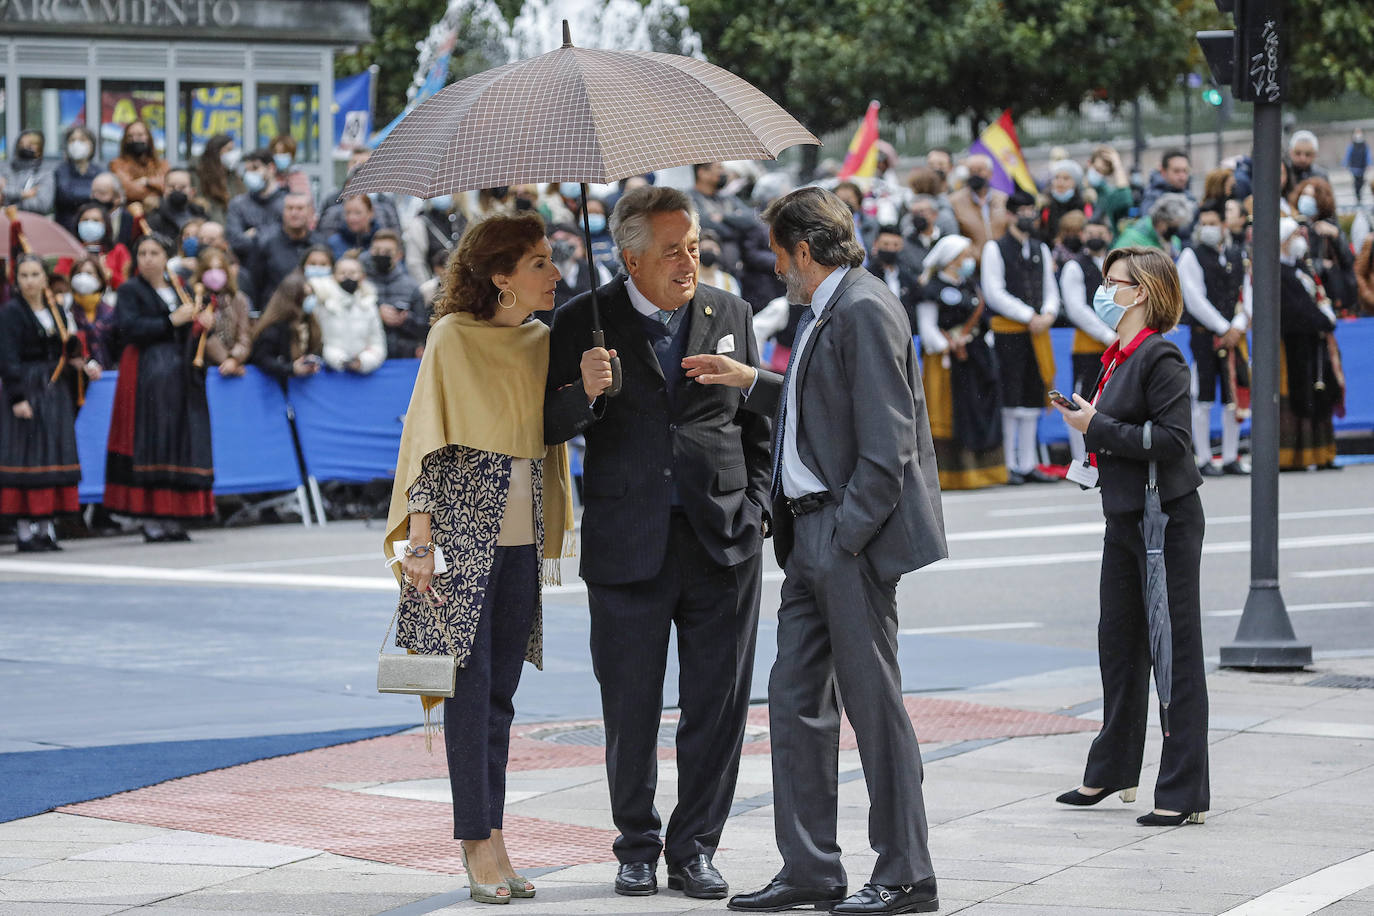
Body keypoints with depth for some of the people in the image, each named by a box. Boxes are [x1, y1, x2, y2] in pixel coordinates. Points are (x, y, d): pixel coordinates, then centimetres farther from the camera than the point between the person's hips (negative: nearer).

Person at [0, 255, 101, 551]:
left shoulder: (57, 312, 14)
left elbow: (66, 353, 18)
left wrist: (84, 364, -2)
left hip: (57, 394, 6)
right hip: (28, 392, -6)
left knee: (54, 457, 5)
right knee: (26, 457, -8)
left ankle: (47, 527, 9)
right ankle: (24, 530, -6)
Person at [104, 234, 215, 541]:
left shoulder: (178, 288, 19)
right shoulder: (130, 291, 2)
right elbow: (129, 328, -12)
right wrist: (170, 321, -14)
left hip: (181, 375, 6)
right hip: (147, 374, -6)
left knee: (182, 442, 0)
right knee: (151, 443, -8)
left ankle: (175, 519, 1)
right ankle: (151, 520, -8)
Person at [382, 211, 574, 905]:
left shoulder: (543, 343, 11)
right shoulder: (453, 336, -5)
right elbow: (428, 440, -7)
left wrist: (556, 533, 7)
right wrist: (420, 540, -12)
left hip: (522, 535, 5)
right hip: (463, 529, -5)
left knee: (500, 690, 5)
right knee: (471, 684, -6)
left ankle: (489, 836, 8)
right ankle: (478, 840, -3)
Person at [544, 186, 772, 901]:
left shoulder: (729, 314, 8)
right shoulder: (583, 323, -1)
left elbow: (756, 422, 15)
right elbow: (548, 427, -1)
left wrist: (753, 508, 5)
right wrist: (584, 393, -21)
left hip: (722, 539, 2)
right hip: (628, 542, -2)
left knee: (717, 702, 3)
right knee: (630, 706, 4)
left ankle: (694, 848, 14)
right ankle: (637, 848, 19)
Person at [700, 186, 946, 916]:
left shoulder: (865, 311, -15)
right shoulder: (827, 313, 16)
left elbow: (886, 443, -19)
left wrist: (845, 539, -19)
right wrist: (752, 383, 25)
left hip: (852, 537, -10)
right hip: (812, 537, 10)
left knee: (873, 704, -3)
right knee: (795, 699, 10)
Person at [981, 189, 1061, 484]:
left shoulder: (1041, 249, 15)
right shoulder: (995, 249, -3)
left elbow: (1050, 288, 17)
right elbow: (994, 293, -9)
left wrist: (1048, 314, -5)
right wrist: (1029, 317, -12)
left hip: (1037, 330, 5)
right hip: (1008, 330, -5)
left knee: (1031, 401, 6)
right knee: (1009, 401, -6)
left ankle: (1028, 464, 10)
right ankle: (1009, 465, -2)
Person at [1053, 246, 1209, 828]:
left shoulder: (1160, 358, -16)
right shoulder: (1118, 357, 12)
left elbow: (1173, 440, -23)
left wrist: (1097, 427, -18)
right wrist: (1085, 420, 5)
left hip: (1166, 518, -9)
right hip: (1125, 517, 10)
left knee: (1174, 650, -4)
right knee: (1118, 643, 17)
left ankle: (1184, 794, 1)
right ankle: (1112, 773, 31)